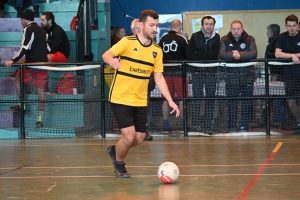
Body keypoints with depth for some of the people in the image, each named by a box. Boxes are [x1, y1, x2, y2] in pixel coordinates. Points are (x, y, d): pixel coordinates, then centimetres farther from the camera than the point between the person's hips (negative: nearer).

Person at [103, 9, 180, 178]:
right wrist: (111, 60, -45)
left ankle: (115, 150, 36)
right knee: (129, 136, -11)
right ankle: (119, 164, 19)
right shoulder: (127, 42, -10)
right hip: (120, 99, -5)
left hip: (140, 101, 5)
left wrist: (170, 101, -3)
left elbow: (159, 78, 6)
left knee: (139, 139, 5)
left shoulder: (157, 50, 4)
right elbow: (106, 54, -21)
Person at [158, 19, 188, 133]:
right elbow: (187, 55, -5)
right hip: (179, 71, -4)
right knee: (182, 98, 3)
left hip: (166, 71, 4)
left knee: (166, 99, 7)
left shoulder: (163, 39, 5)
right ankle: (183, 125, 4)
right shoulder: (182, 39, -6)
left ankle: (165, 126, 7)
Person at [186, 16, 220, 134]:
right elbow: (189, 55, -6)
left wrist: (198, 55, -9)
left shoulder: (217, 38, 4)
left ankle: (208, 126, 5)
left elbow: (215, 55, -8)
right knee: (197, 98, -5)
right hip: (197, 72, -1)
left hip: (211, 72, 1)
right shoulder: (195, 37, 4)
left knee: (210, 99, 2)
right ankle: (195, 124, -3)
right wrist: (207, 56, -11)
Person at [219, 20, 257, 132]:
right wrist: (232, 55, -28)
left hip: (247, 76, 1)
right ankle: (231, 128, 6)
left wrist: (240, 55, -25)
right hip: (231, 76, 0)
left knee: (247, 103, 3)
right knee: (231, 103, 0)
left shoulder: (249, 40, 4)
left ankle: (244, 127, 11)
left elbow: (254, 53, -11)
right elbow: (221, 54, -10)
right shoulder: (225, 40, 5)